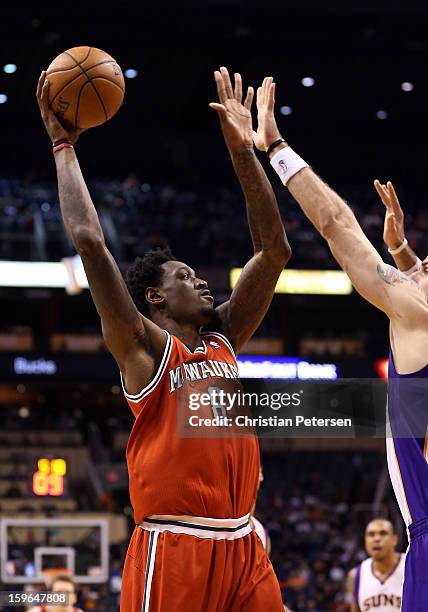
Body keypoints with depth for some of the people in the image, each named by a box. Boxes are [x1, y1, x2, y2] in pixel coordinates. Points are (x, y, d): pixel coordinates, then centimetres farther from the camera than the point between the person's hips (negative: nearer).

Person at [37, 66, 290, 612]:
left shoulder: (222, 341, 18)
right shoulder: (142, 346, 1)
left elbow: (273, 252, 15)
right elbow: (89, 242, -8)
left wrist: (242, 151, 9)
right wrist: (62, 144, -1)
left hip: (242, 548, 6)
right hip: (171, 549, -6)